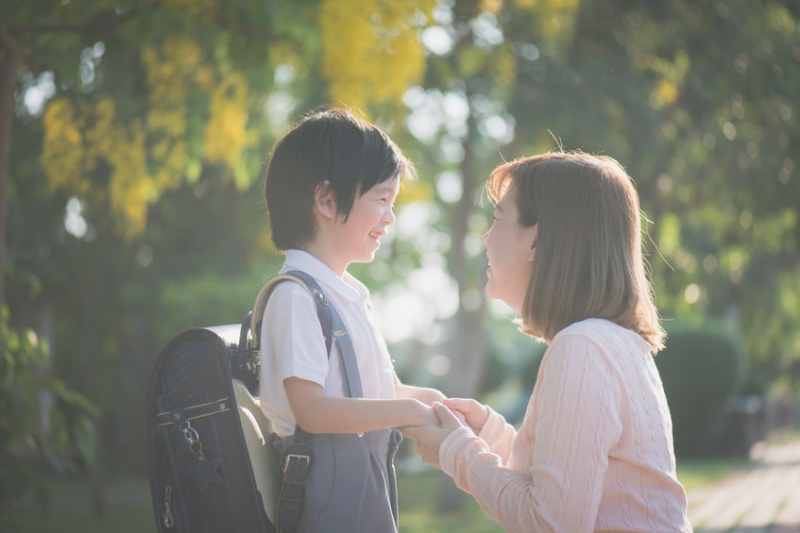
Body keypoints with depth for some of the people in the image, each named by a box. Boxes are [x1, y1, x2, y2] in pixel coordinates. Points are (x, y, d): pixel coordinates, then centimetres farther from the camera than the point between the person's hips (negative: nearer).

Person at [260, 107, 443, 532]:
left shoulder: (349, 293, 15)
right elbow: (311, 409, -23)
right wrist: (408, 410, -19)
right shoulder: (295, 295, -15)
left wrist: (429, 400, 3)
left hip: (368, 478, 9)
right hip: (327, 479, -9)